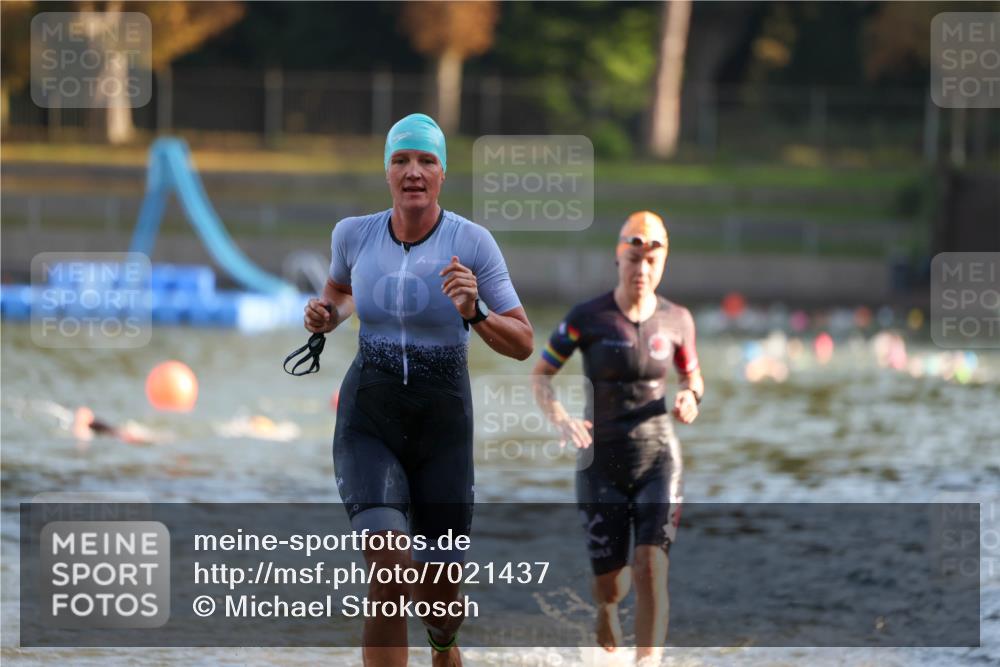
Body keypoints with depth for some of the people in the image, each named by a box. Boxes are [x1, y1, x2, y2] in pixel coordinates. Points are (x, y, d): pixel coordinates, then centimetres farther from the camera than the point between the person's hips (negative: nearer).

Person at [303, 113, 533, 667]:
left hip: (442, 425, 0)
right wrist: (326, 314, 1)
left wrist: (474, 313, -26)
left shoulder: (472, 242, -10)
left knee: (439, 596, 8)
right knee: (390, 569, -24)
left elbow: (523, 344, -8)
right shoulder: (354, 234, -2)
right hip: (368, 422, 0)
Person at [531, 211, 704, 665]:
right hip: (602, 464, -1)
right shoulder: (587, 318, -7)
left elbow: (692, 376, 16)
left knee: (652, 566, -19)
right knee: (610, 584, 6)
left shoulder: (676, 320, 0)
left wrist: (690, 397, -8)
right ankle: (606, 621, 45)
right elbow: (539, 375, 1)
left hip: (658, 460, 1)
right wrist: (561, 421, -18)